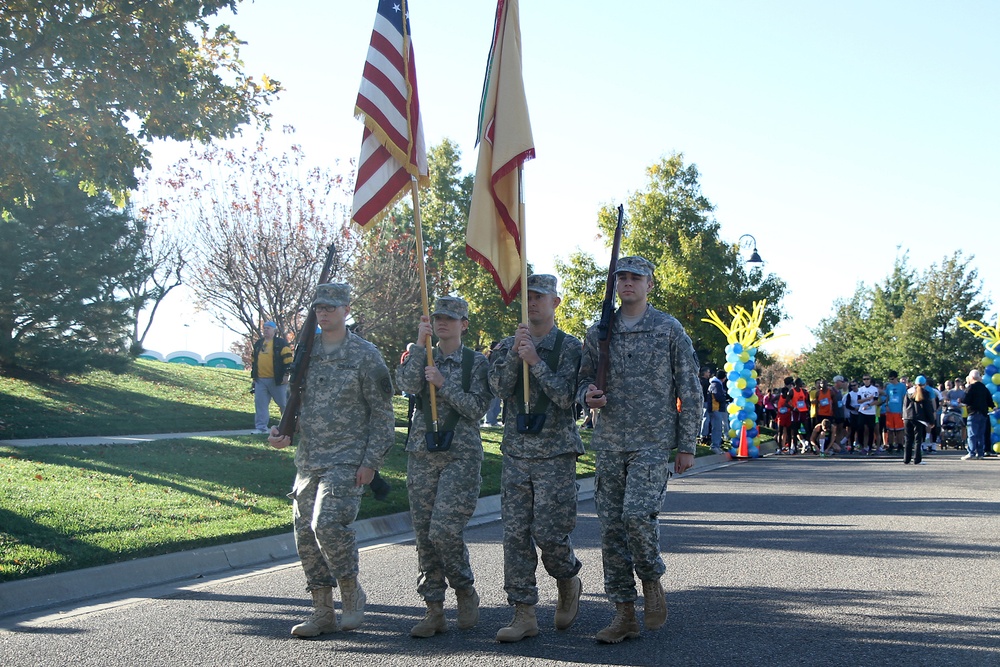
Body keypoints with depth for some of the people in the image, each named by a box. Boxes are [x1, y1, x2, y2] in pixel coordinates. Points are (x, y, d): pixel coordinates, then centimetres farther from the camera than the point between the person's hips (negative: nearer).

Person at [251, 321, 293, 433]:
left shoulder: (281, 343, -4)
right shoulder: (258, 344, 16)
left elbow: (288, 359, -8)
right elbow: (253, 360, 25)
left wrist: (286, 374, -14)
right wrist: (254, 375, 22)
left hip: (276, 380, -6)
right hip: (260, 380, 6)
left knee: (284, 403, 3)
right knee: (260, 404, 1)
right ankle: (261, 427, 5)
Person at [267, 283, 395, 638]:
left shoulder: (365, 355, -4)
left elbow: (382, 414, -4)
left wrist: (370, 461, -10)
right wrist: (283, 432, 2)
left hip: (347, 460, -6)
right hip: (308, 459, 6)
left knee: (328, 523, -22)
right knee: (306, 534, 5)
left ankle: (351, 591, 3)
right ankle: (323, 614, 17)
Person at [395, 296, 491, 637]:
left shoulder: (476, 362, 2)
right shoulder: (423, 357, 12)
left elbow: (477, 408, -7)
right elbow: (408, 385, -9)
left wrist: (443, 383, -14)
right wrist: (420, 343, -11)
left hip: (461, 455, -4)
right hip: (422, 453, 4)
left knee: (444, 529, -14)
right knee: (424, 533, 2)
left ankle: (465, 590, 11)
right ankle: (434, 609, 10)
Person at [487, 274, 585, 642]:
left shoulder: (569, 347, 0)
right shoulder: (507, 346, 11)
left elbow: (566, 396, -12)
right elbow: (499, 387, -5)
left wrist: (535, 361, -16)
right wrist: (515, 353, -16)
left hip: (556, 454, -4)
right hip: (516, 453, 4)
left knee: (549, 532, -6)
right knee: (515, 534, 1)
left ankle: (569, 581, 25)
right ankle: (523, 613, 7)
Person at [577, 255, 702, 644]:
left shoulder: (670, 330, -1)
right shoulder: (598, 332, 10)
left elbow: (689, 390, 0)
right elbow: (583, 379, 17)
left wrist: (687, 446, -3)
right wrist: (588, 395, -8)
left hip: (654, 442, -4)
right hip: (609, 443, 4)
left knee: (638, 514, -20)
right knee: (611, 525, 3)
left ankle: (652, 582, 10)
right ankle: (624, 615, 12)